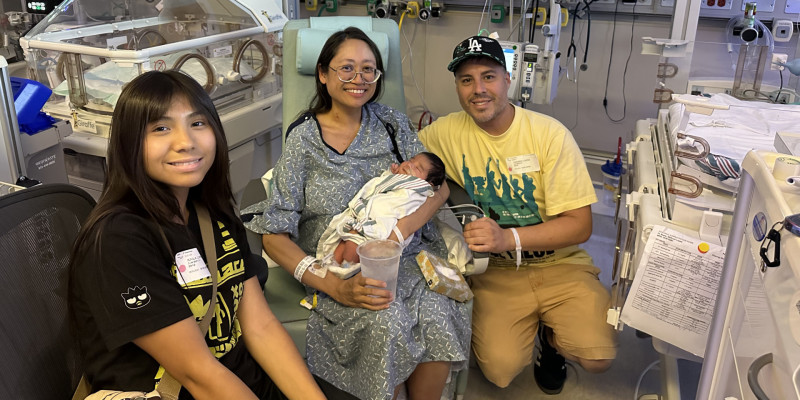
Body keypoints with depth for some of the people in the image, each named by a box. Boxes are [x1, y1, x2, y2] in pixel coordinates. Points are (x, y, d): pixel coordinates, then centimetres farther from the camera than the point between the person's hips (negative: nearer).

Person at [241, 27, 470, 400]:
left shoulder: (393, 123, 10)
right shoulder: (302, 140, -1)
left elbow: (438, 186, 2)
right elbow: (275, 234, -7)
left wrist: (397, 232, -19)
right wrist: (335, 287, -23)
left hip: (405, 255, 3)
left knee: (438, 314, -27)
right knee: (386, 321, -31)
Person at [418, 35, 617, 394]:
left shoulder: (550, 134, -11)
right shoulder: (448, 132, -4)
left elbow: (580, 225, -12)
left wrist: (508, 238, -27)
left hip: (559, 264, 0)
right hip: (495, 270, 1)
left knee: (598, 357, -21)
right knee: (501, 369, -20)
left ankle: (551, 337, 14)